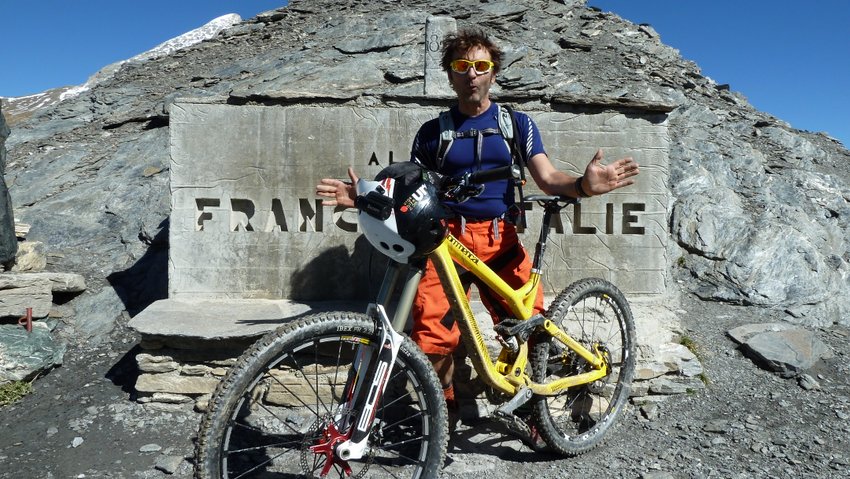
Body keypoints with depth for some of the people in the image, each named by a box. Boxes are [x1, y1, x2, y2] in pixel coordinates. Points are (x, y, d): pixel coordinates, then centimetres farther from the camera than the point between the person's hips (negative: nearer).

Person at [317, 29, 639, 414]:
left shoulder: (517, 124, 11)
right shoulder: (433, 131, 11)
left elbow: (547, 178, 1)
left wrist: (582, 185, -21)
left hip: (500, 240, 1)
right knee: (433, 338, -13)